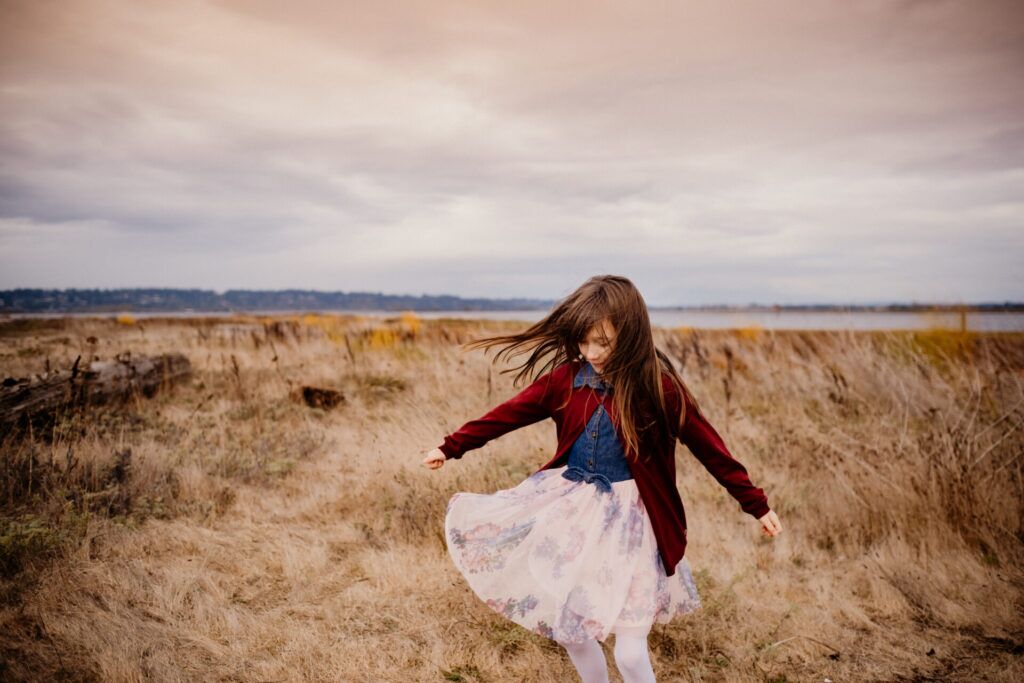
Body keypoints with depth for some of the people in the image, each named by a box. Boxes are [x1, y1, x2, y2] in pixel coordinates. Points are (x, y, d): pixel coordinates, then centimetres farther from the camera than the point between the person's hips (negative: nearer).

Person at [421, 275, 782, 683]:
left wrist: (756, 504, -1)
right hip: (570, 505, 4)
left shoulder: (658, 388, -13)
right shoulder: (566, 378, -4)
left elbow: (707, 446, -5)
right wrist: (451, 447, 6)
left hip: (628, 517, -4)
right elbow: (510, 414, 4)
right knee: (566, 626, 11)